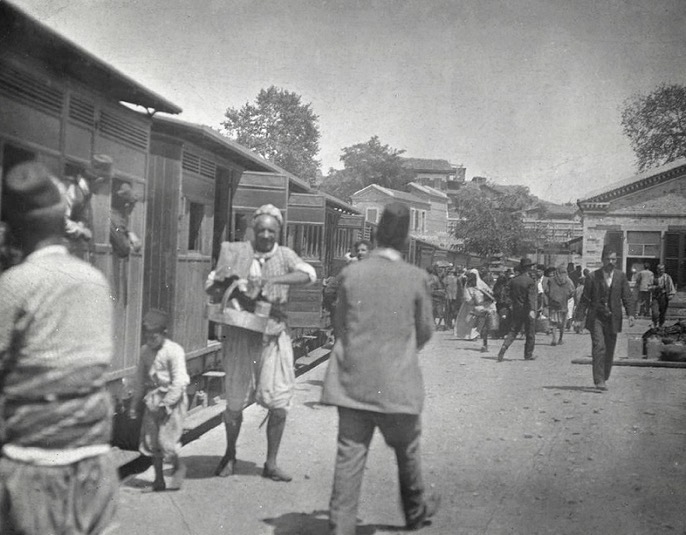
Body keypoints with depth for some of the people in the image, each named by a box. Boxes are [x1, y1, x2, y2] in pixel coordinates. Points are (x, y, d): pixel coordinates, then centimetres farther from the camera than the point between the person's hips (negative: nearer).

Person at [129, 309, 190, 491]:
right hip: (153, 399, 6)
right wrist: (135, 403, 13)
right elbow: (140, 378, 15)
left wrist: (165, 404, -18)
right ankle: (158, 479, 20)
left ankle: (178, 467, 21)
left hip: (173, 400, -6)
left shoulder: (174, 351, -15)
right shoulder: (145, 351, 5)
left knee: (166, 440, -8)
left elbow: (179, 382, -17)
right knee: (150, 439, 6)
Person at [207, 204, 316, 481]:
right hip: (239, 335, -1)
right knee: (235, 403, 6)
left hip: (273, 335, 1)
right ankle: (230, 455, 32)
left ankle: (271, 463, 16)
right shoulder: (236, 252, 3)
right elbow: (210, 287, 9)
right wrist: (222, 279, -15)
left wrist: (272, 280, -27)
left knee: (279, 403, -1)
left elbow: (308, 274, -15)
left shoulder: (284, 255, 4)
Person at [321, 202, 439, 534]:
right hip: (396, 382, -1)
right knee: (407, 451, 19)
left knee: (349, 455, 4)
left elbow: (340, 325, 6)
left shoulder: (351, 273, -3)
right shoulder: (416, 278, -7)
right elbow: (425, 332, 3)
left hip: (352, 380, 1)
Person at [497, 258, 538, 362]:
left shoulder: (513, 281, 4)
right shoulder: (530, 281, -12)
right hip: (527, 310, -5)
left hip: (516, 310, 5)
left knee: (513, 331, 7)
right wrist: (532, 310, -30)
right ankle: (528, 355, 17)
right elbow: (531, 297, -22)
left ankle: (503, 349, -10)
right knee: (530, 334, 9)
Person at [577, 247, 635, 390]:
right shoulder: (593, 276, -1)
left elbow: (627, 297, 5)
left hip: (613, 318, 3)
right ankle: (599, 380, -15)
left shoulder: (621, 276, 5)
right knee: (599, 347, -14)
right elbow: (585, 298, 3)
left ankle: (604, 378, 24)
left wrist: (630, 314, -6)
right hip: (596, 317, -3)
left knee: (609, 351, 8)